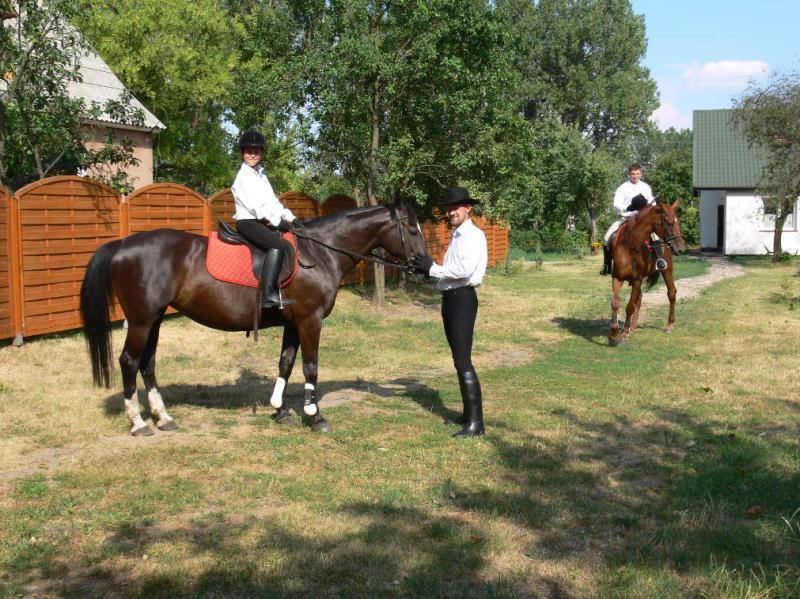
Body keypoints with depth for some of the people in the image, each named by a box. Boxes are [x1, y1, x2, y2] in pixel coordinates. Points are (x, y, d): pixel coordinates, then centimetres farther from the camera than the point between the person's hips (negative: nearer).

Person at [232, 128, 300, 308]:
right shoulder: (244, 175, -7)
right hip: (248, 222, -10)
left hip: (263, 222, 10)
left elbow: (273, 202, 18)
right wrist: (277, 222, -16)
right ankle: (268, 294, -38)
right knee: (277, 244, -30)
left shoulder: (261, 174, 20)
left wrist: (290, 218, 5)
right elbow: (254, 205, -16)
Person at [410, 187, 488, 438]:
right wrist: (427, 269, 5)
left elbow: (464, 269, -24)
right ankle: (468, 414, 25)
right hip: (449, 297, 10)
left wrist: (432, 268, -15)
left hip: (462, 298, -10)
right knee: (458, 360, 15)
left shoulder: (474, 235, -11)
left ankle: (476, 422, -11)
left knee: (463, 361, -12)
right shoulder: (456, 236, 18)